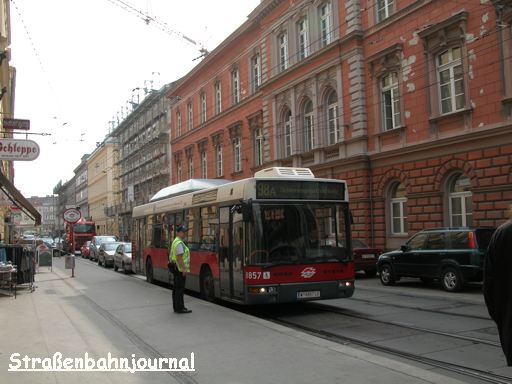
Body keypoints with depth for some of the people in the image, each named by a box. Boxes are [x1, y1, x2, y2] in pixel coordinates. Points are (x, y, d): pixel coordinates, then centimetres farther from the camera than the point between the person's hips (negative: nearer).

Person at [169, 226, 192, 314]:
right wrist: (184, 268, -24)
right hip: (180, 269, -11)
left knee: (176, 288, 12)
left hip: (176, 268, 11)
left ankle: (176, 307, 17)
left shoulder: (175, 241, 17)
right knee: (180, 288, -8)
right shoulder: (179, 243, -15)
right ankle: (180, 308, -7)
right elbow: (179, 257, -22)